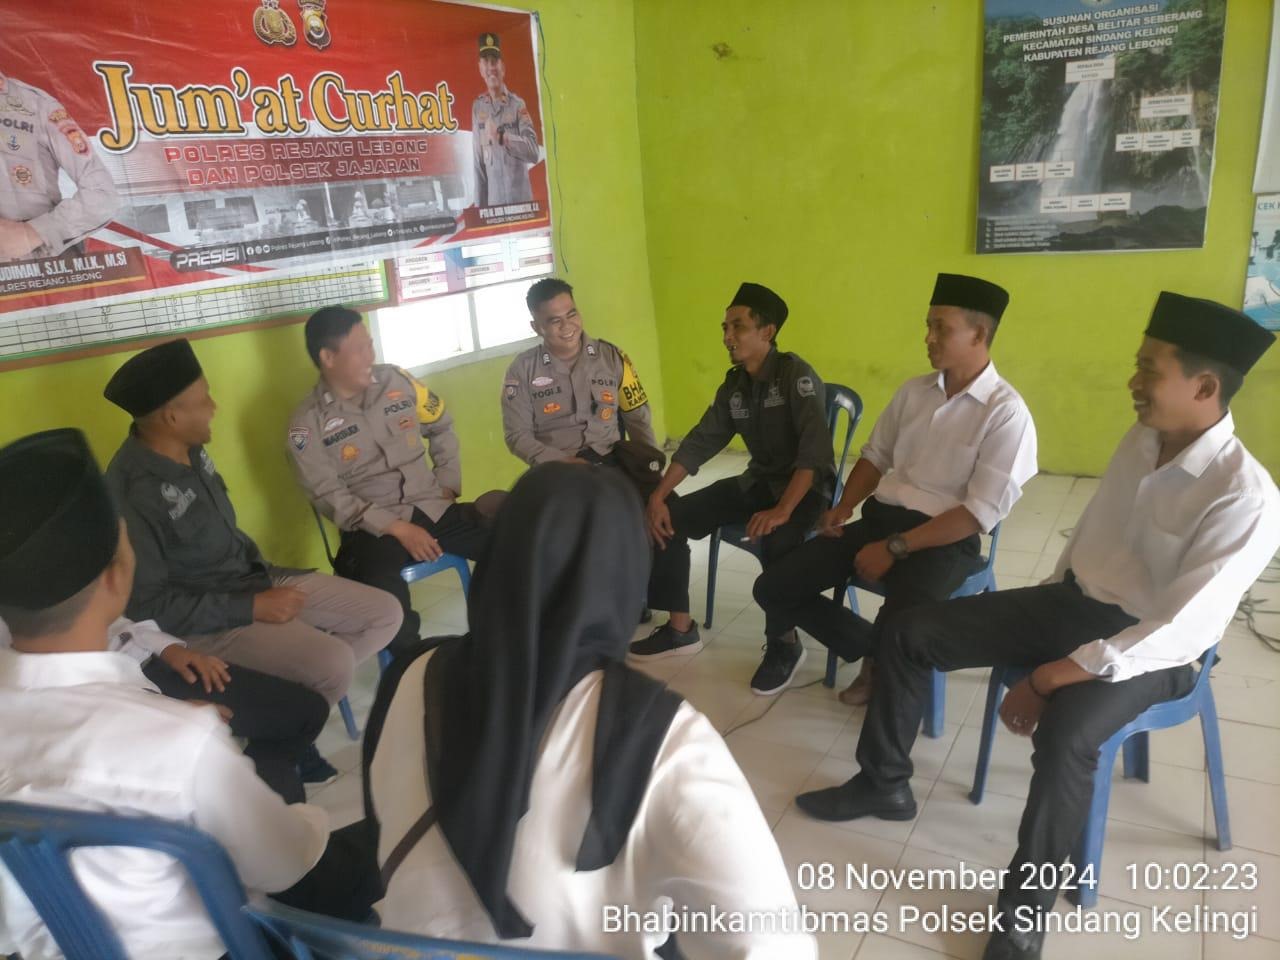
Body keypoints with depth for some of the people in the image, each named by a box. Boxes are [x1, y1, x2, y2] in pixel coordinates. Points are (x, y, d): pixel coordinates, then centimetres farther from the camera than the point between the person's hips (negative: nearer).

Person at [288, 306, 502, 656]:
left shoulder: (395, 380, 7)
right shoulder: (309, 422, -4)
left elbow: (442, 427, 20)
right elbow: (331, 497, -9)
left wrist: (448, 485, 10)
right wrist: (397, 528, -17)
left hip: (435, 509, 4)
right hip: (373, 529, -4)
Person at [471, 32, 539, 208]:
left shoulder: (518, 105, -2)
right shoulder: (477, 107, 7)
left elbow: (534, 151, -13)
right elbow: (478, 163, 8)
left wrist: (503, 137, -25)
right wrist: (479, 206, 6)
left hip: (521, 199, -2)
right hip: (493, 201, 2)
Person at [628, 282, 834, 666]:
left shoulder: (796, 374, -17)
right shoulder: (734, 384, 5)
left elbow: (815, 451, -27)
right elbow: (700, 442, 5)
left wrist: (782, 511, -37)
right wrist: (658, 496, -6)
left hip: (805, 487, -7)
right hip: (758, 481, 7)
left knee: (775, 540, -38)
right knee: (671, 517, -7)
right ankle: (680, 629, 5)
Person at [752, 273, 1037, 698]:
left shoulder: (1005, 412, -11)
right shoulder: (913, 391, 9)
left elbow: (982, 512, -16)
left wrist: (895, 547, -20)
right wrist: (844, 507, -1)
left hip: (943, 540, -6)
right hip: (878, 518, 6)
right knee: (773, 588, -6)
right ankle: (876, 652, 10)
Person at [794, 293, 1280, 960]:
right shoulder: (1141, 440, 0)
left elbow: (1182, 629, -27)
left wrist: (1051, 679, -27)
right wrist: (1046, 606, 11)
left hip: (1151, 648, -7)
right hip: (1075, 603, 7)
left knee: (1064, 734, -38)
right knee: (909, 632, -2)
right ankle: (884, 783, 16)